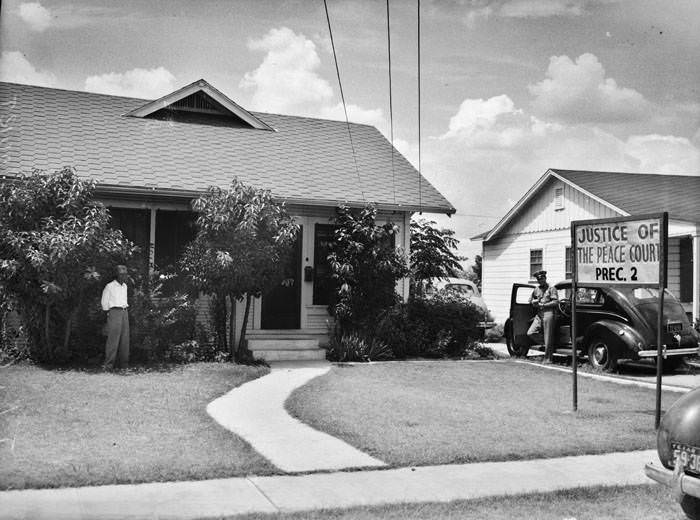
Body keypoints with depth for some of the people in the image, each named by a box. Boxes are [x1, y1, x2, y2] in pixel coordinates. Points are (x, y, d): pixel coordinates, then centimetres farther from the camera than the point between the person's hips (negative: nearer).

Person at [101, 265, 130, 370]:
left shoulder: (124, 286, 15)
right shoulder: (109, 286, -5)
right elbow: (104, 302, 1)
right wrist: (108, 313, 2)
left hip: (124, 312, 7)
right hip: (114, 311, -7)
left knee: (125, 339, 4)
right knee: (113, 338, -12)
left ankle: (123, 363, 9)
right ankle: (108, 364, -12)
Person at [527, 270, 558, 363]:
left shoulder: (551, 288, 0)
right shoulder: (536, 289, 17)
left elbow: (555, 302, -9)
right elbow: (531, 300, 26)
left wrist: (543, 305, -14)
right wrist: (534, 302, 2)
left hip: (549, 314, -6)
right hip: (539, 315, 6)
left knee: (548, 338, -5)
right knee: (530, 333, -7)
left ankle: (548, 359, 3)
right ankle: (547, 344, 11)